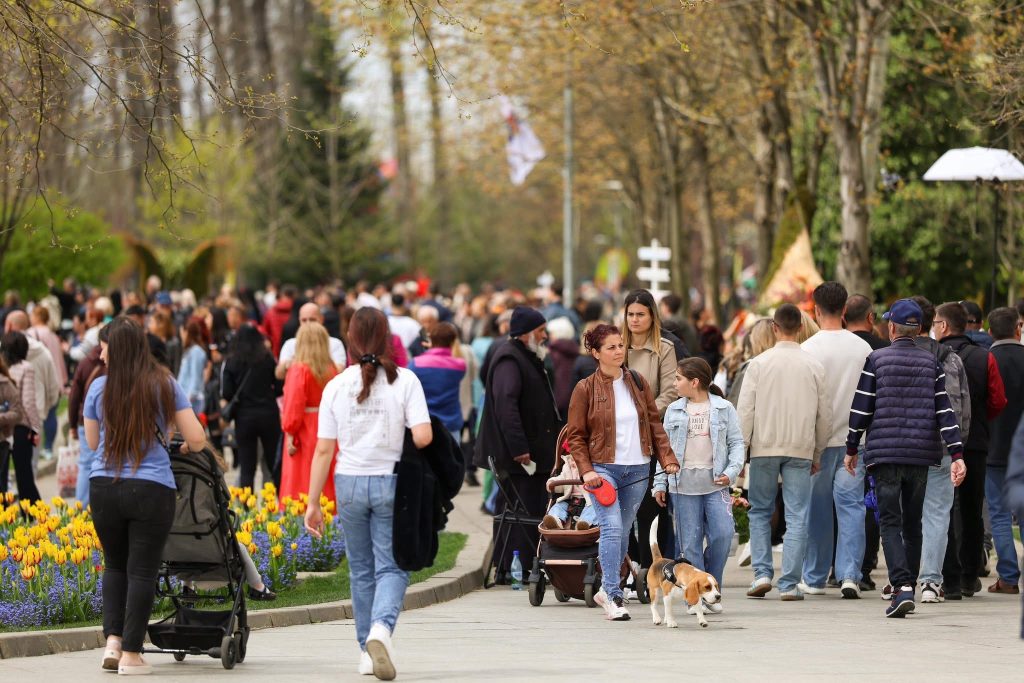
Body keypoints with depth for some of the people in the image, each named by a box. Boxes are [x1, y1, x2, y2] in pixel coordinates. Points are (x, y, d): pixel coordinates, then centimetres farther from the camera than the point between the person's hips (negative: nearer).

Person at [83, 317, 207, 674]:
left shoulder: (99, 387, 0)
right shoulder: (166, 386, -1)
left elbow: (92, 441, 12)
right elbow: (197, 439, -2)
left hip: (104, 487, 2)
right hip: (152, 490, -1)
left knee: (115, 565, 18)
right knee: (142, 571, 5)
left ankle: (113, 641, 7)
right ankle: (131, 654, 6)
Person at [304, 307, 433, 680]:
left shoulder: (337, 386, 0)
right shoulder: (404, 380, -6)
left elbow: (323, 450, 0)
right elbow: (423, 436, -14)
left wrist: (313, 503, 4)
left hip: (349, 482, 2)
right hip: (391, 481, -2)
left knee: (361, 570, 15)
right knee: (392, 566, 2)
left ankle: (368, 650, 19)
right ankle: (381, 627, -25)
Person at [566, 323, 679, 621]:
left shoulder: (638, 383, 9)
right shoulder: (586, 389, -2)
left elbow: (655, 423, 12)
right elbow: (576, 435, -1)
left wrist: (667, 457, 1)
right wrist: (586, 470, -11)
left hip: (638, 469, 4)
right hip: (604, 468, -4)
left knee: (623, 531, 10)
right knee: (612, 527, -17)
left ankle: (607, 590, 24)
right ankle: (613, 596, -17)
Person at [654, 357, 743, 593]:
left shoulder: (724, 408, 5)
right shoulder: (674, 410, 11)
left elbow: (737, 443, 5)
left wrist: (731, 472, -9)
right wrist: (660, 483, 8)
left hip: (715, 484, -2)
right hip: (683, 485, 2)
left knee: (723, 534, -12)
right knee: (690, 542, -1)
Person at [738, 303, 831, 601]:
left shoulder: (759, 363, -4)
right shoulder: (814, 366, 1)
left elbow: (745, 411, -5)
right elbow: (825, 415, 6)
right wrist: (817, 454, 17)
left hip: (764, 448, -1)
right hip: (801, 450, 1)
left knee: (760, 512, 13)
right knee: (797, 517, 2)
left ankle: (762, 573, 2)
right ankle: (789, 584, -3)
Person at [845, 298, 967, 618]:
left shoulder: (876, 360, -3)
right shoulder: (931, 363, 6)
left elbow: (861, 408, -1)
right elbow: (944, 410, 1)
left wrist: (851, 449, 9)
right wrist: (957, 454, -2)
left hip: (884, 452, -3)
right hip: (920, 454, 3)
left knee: (889, 522, -4)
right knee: (912, 523, 14)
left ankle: (902, 586, -22)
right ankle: (907, 590, 18)